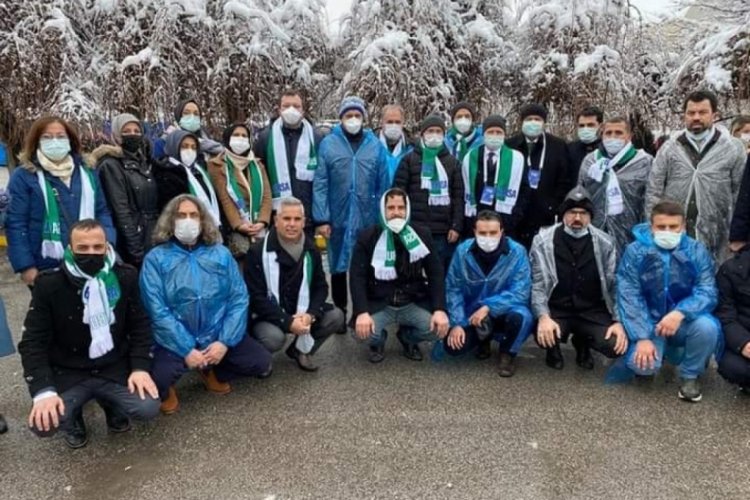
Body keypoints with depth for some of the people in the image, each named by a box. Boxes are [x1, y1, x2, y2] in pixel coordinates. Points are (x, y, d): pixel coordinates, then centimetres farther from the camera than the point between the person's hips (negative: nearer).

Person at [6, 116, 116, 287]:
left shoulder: (87, 173, 11)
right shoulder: (23, 176, -2)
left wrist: (107, 241, -5)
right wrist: (25, 265, -12)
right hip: (46, 269, -3)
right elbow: (15, 223, -6)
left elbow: (102, 211, 12)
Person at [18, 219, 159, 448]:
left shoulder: (125, 276, -6)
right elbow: (33, 341, -10)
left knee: (148, 409, -20)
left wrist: (140, 367, -11)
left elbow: (139, 325, 2)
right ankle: (73, 416, 15)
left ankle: (112, 404, 17)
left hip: (115, 368, 1)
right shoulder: (49, 283, -11)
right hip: (67, 373, -1)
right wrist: (43, 390, -21)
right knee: (44, 423, -25)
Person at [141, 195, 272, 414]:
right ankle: (165, 391, 11)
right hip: (176, 341, -3)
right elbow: (157, 310, -11)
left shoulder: (221, 253, 4)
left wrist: (225, 341, -13)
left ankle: (212, 371, 21)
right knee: (157, 378, -29)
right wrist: (186, 350, -18)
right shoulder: (156, 258, -4)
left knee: (262, 363, -7)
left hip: (218, 335, 3)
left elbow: (239, 299, -1)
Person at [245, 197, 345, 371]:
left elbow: (320, 286, 4)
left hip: (301, 312, 5)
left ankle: (301, 349, 10)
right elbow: (256, 297, -19)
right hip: (268, 315, -5)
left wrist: (311, 314, -17)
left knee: (336, 317, -12)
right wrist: (287, 322, -27)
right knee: (274, 337, -35)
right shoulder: (259, 251, -16)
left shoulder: (310, 249, 2)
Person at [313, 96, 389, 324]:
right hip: (338, 219, -1)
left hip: (368, 220, 1)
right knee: (338, 267, 11)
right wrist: (321, 218, -10)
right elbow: (320, 184, -5)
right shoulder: (328, 144, -2)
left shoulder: (375, 145, 3)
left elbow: (383, 185, 4)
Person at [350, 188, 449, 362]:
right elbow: (358, 277, -10)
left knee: (439, 328, -23)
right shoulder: (368, 237, -6)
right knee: (363, 331, -30)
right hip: (378, 304, -2)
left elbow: (435, 274, -1)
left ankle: (408, 337, 14)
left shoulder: (422, 235, 0)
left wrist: (440, 309, -16)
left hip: (414, 303, 2)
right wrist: (362, 312, -25)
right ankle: (378, 341, 11)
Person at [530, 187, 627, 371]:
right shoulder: (543, 241, -7)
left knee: (616, 345, -22)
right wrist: (543, 317, -26)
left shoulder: (605, 243, 0)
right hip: (557, 310, -2)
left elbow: (615, 285, 2)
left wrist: (619, 320, -9)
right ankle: (554, 350, 9)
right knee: (545, 336, -33)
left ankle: (582, 343, 16)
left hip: (592, 312, 3)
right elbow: (537, 284, -11)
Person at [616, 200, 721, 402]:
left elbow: (707, 292, -15)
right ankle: (663, 349, 16)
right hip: (649, 323, -1)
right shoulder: (635, 251, -9)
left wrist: (681, 313, -36)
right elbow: (628, 297, -13)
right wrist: (642, 338, -22)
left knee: (706, 326, -32)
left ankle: (690, 375, -1)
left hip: (684, 320, 1)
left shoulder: (697, 251, -6)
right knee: (642, 364, -25)